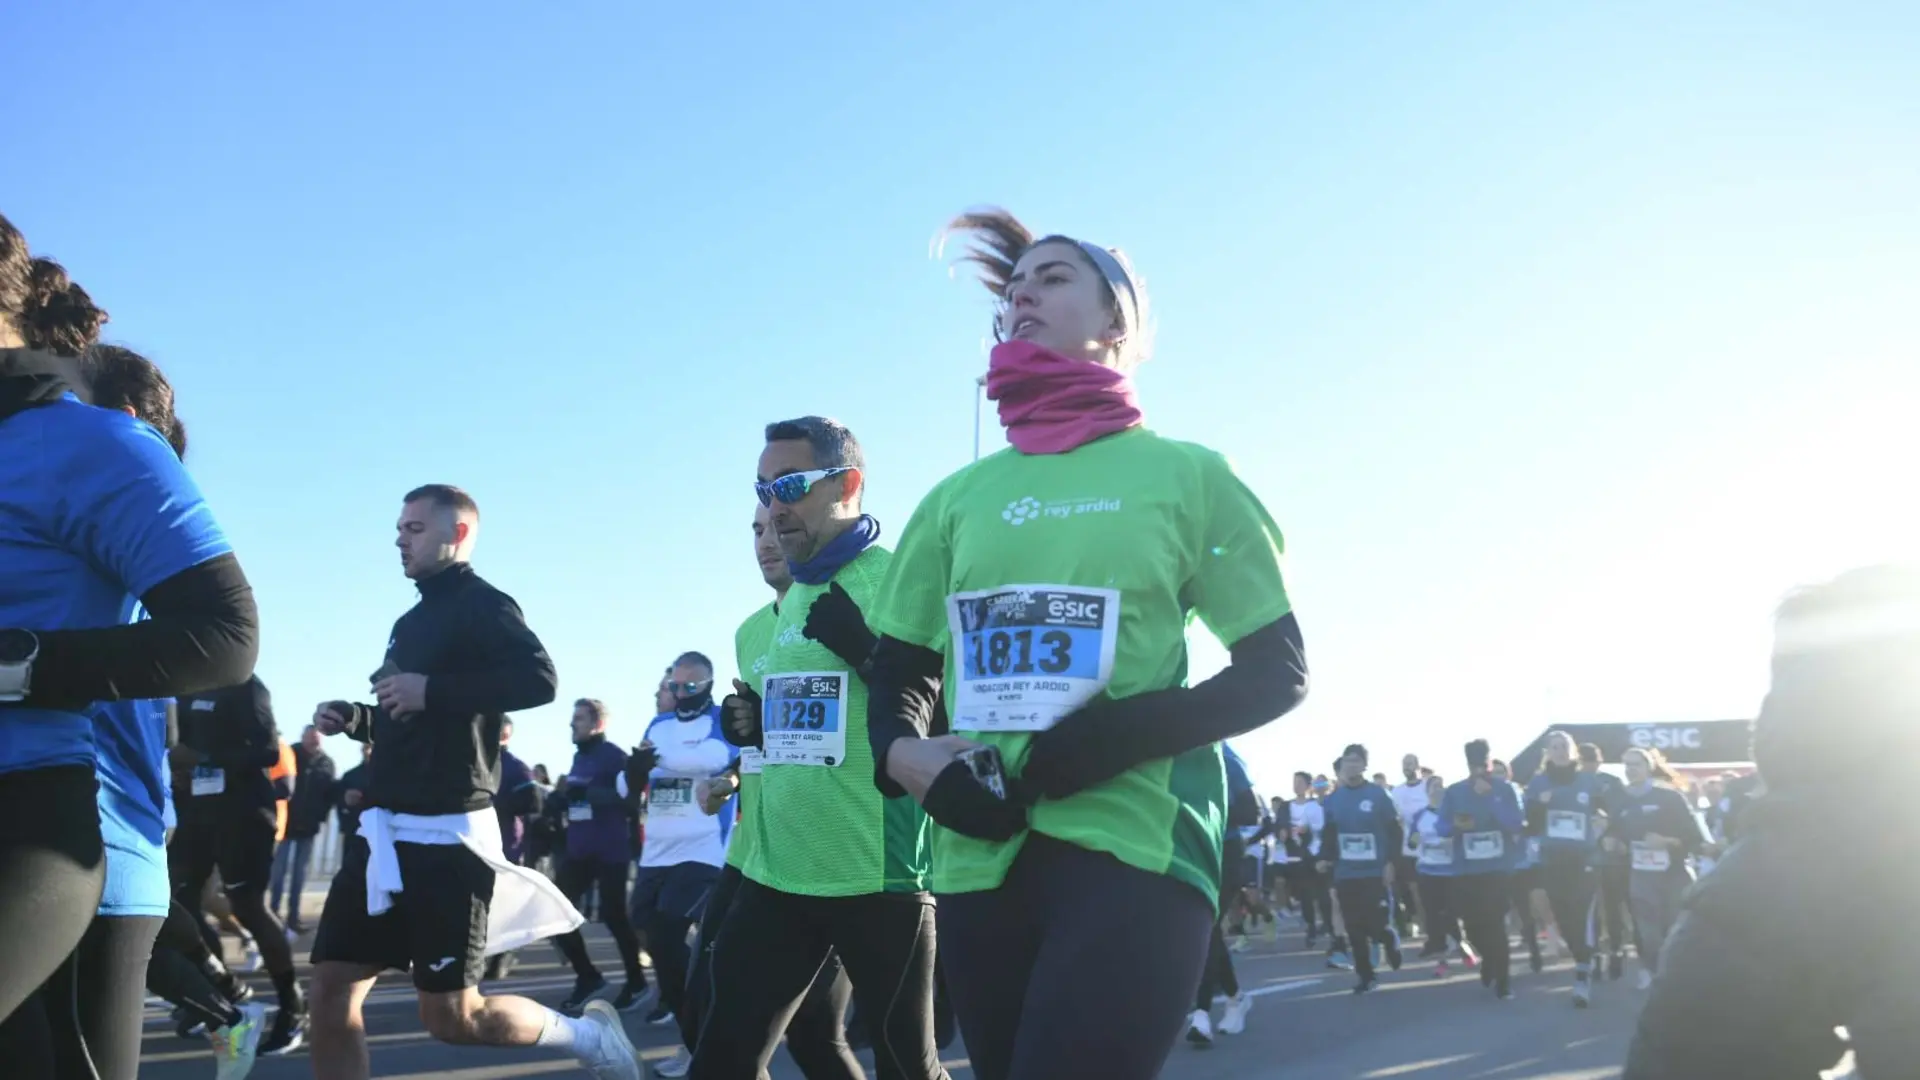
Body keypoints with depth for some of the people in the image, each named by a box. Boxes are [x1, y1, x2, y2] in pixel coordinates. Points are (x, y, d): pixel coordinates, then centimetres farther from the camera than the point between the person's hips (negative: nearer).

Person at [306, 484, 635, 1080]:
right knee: (330, 993, 2)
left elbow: (537, 679, -24)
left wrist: (431, 690, -23)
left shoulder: (480, 604, -6)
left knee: (451, 1016, -5)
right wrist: (353, 719, 11)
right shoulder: (413, 620, 20)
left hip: (445, 833, -9)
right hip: (383, 830, 9)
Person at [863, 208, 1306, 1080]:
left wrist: (1129, 731, -13)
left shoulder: (1184, 476, 4)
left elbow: (1277, 672, 3)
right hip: (980, 858, 4)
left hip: (1136, 850, -4)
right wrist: (909, 757, -6)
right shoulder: (957, 499, 14)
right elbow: (897, 679, 17)